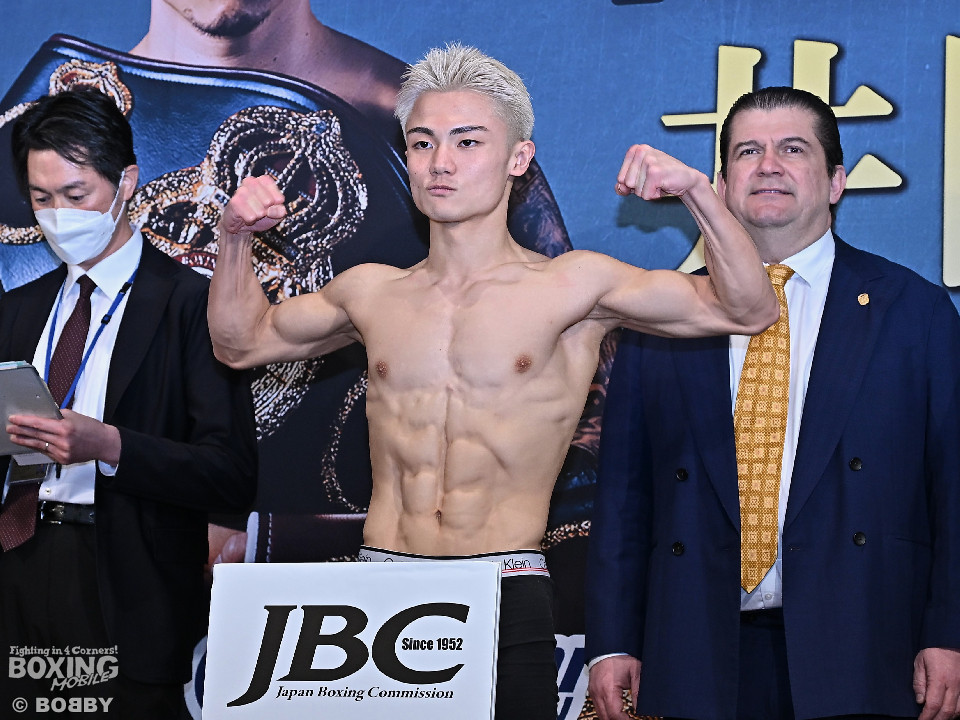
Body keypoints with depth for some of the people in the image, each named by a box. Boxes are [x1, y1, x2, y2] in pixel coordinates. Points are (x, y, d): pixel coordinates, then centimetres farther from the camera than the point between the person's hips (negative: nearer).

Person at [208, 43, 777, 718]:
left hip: (508, 599, -3)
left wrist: (697, 192, -14)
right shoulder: (373, 293, 12)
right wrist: (238, 238, 12)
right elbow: (241, 340, 27)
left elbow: (746, 310, -2)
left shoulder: (571, 285, 2)